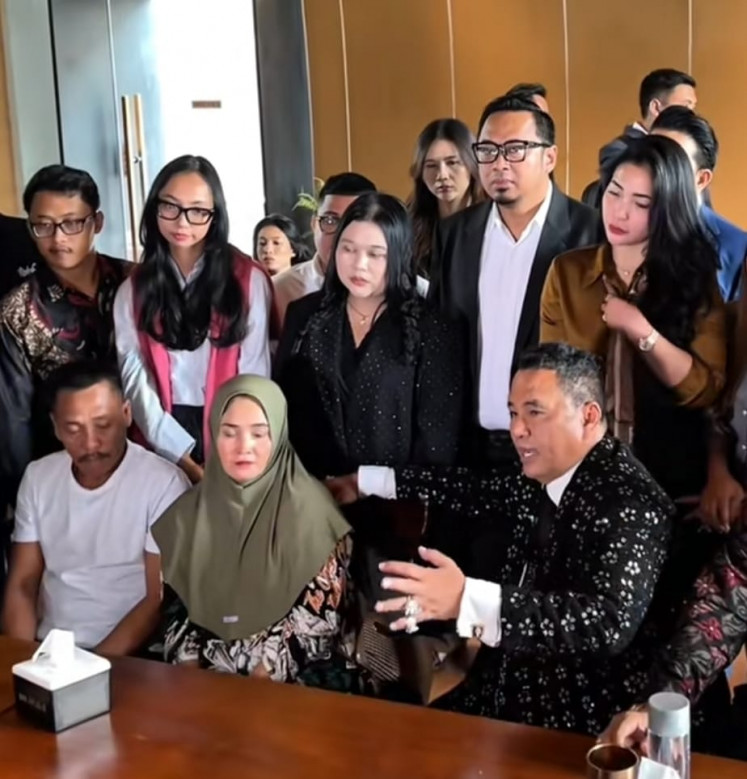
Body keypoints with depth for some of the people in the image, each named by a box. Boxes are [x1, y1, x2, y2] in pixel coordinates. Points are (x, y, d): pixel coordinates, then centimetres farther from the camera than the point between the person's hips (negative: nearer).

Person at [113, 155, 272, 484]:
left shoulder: (248, 280, -1)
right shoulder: (134, 289, 6)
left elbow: (253, 373, -3)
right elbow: (134, 376, -2)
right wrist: (182, 454, -12)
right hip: (164, 443, 2)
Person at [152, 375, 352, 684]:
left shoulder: (308, 508, -7)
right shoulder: (192, 509, 6)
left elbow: (320, 616, -9)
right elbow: (176, 607, 7)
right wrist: (192, 671, -10)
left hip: (290, 681, -3)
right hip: (205, 675, 3)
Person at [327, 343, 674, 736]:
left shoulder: (629, 502, -22)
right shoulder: (538, 477, 2)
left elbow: (610, 621, -35)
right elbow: (479, 490, 21)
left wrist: (467, 599, -44)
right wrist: (366, 480, 25)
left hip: (576, 726, -7)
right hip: (503, 695, 7)